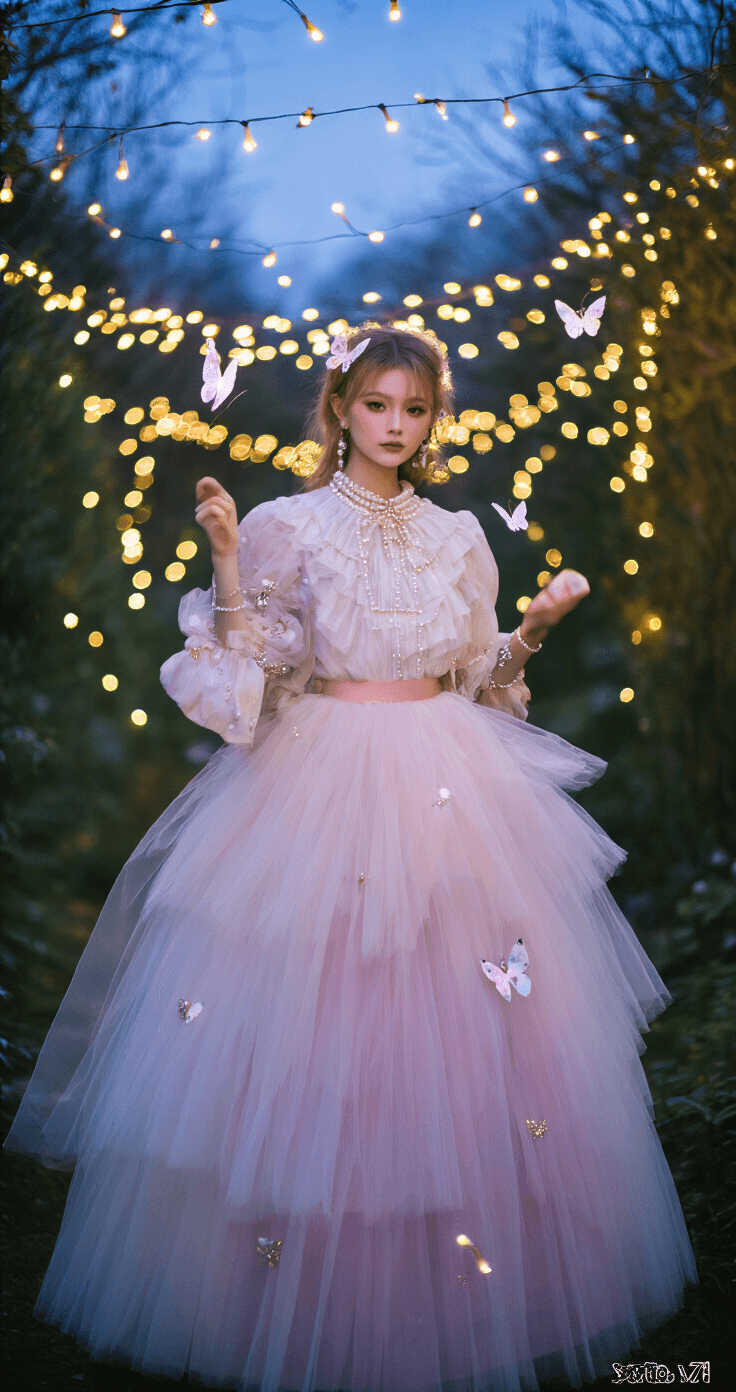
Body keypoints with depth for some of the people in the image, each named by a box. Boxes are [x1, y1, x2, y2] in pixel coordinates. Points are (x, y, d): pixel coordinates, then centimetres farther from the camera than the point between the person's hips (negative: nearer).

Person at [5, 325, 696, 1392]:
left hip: (453, 793, 4)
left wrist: (538, 625, 1)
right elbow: (248, 678, -7)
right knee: (312, 1056, -2)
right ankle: (304, 1299, 17)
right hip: (321, 781, -3)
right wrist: (227, 563, -17)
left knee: (464, 1047, 6)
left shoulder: (458, 537, 10)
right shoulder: (290, 527, -1)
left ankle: (479, 1295, 23)